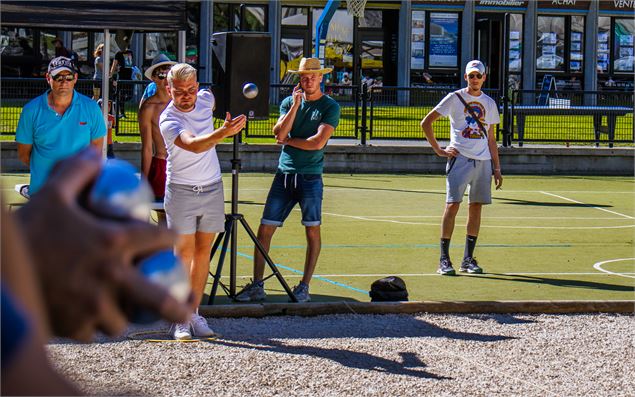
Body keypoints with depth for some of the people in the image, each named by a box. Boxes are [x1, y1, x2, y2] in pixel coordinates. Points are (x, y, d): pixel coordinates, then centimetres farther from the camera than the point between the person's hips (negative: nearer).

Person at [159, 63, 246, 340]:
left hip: (212, 189, 5)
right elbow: (193, 145, -38)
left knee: (203, 252, 6)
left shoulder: (206, 99, -3)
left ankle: (194, 314, 11)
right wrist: (222, 133, -52)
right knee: (184, 252, -7)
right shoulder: (168, 120, -20)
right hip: (181, 191, -5)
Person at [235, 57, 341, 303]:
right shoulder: (289, 102, 11)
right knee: (265, 229, -1)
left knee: (312, 231, -1)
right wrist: (295, 106, -8)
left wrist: (288, 140, -1)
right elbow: (279, 133, -3)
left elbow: (318, 142, -12)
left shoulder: (330, 107, 0)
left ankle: (304, 287, 9)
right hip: (284, 175, 3)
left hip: (310, 177, -3)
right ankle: (257, 286, 5)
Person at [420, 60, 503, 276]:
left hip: (483, 161, 4)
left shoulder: (489, 103, 15)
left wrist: (497, 168, 13)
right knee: (452, 205, -11)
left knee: (476, 207, 4)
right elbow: (426, 123, 0)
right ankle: (444, 260, -8)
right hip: (460, 159, -4)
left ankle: (468, 259, 11)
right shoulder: (454, 98, 1)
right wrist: (439, 150, -4)